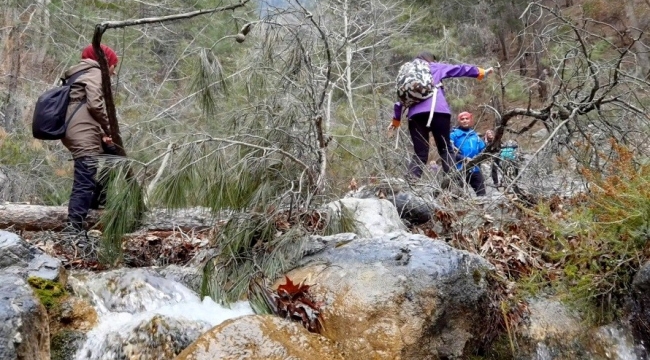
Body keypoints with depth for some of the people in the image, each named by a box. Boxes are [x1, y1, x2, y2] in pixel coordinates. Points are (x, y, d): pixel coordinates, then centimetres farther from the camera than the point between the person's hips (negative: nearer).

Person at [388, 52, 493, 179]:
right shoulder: (435, 67, 21)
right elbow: (459, 69, 22)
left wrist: (396, 120, 30)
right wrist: (481, 72, 30)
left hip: (415, 115, 3)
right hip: (437, 111, -3)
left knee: (420, 154, 4)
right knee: (445, 149, 1)